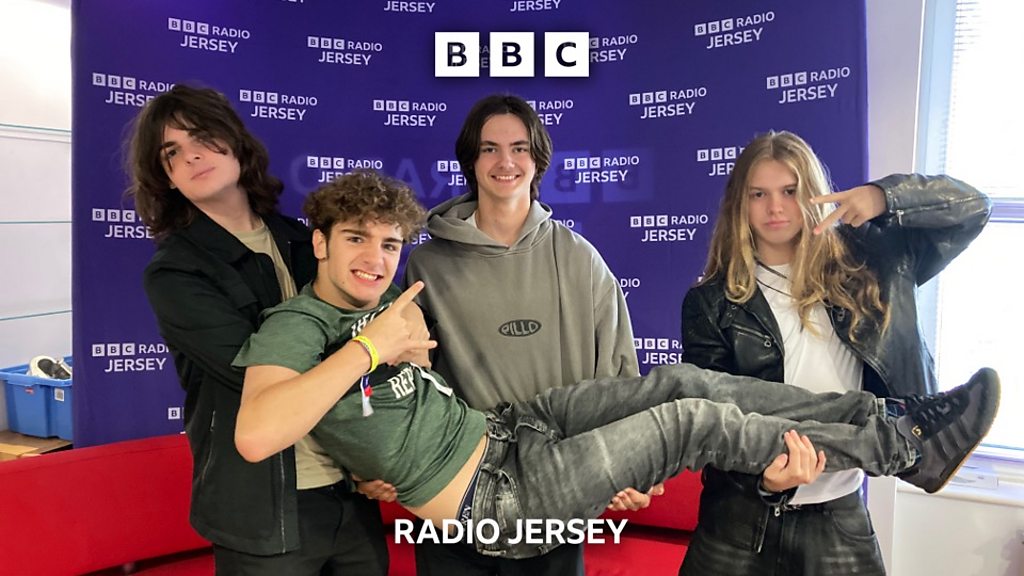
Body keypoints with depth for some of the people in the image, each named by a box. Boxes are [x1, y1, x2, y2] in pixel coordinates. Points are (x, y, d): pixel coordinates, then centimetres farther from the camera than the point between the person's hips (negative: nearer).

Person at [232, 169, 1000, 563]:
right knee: (700, 421, -9)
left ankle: (885, 418, 8)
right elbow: (255, 436, -33)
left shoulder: (389, 300, 9)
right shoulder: (296, 325, -15)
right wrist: (371, 346, -28)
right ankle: (905, 452, 8)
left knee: (681, 382, -5)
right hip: (498, 499, -8)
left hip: (502, 426, 8)